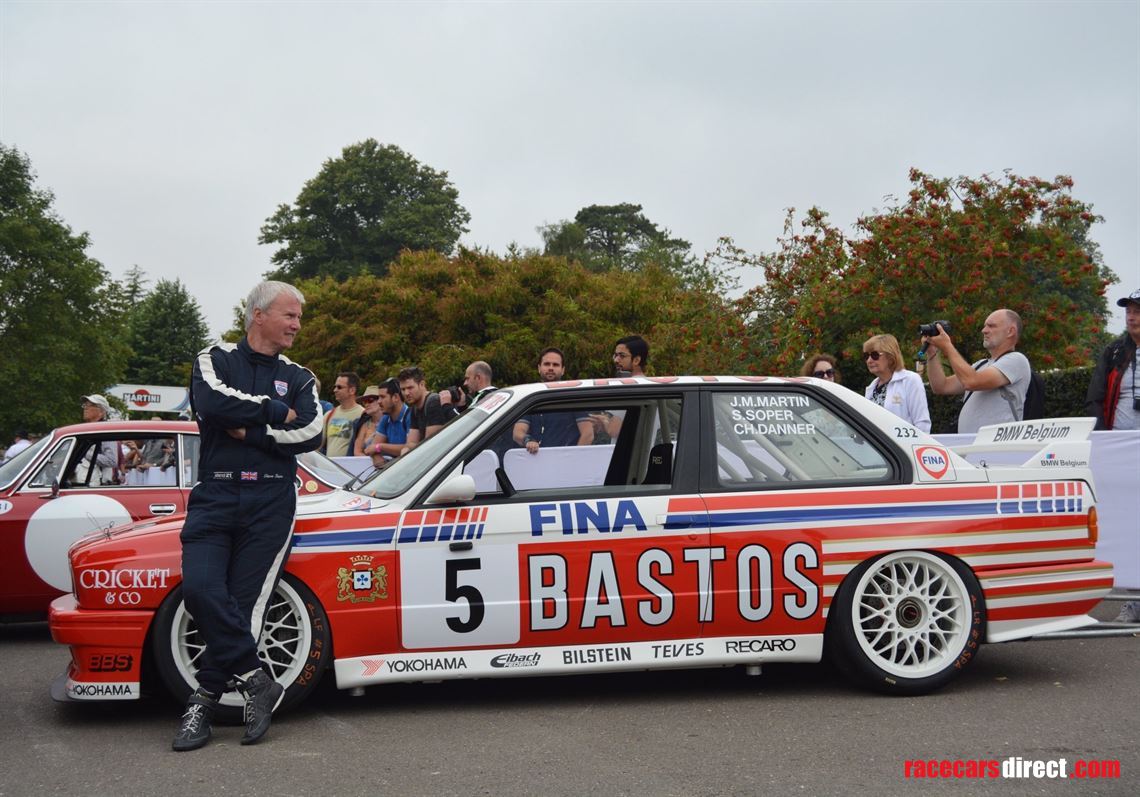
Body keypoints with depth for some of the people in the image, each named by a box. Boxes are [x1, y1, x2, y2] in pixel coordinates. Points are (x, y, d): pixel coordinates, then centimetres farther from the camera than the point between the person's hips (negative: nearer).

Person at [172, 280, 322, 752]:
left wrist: (248, 432, -8)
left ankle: (204, 703, 4)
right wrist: (276, 412, -5)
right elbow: (212, 403, -13)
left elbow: (311, 435, -2)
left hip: (271, 503, 1)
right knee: (201, 589, -19)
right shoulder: (215, 359, 10)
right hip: (214, 496, 0)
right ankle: (256, 681, -8)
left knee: (244, 600, -6)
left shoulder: (298, 378, 15)